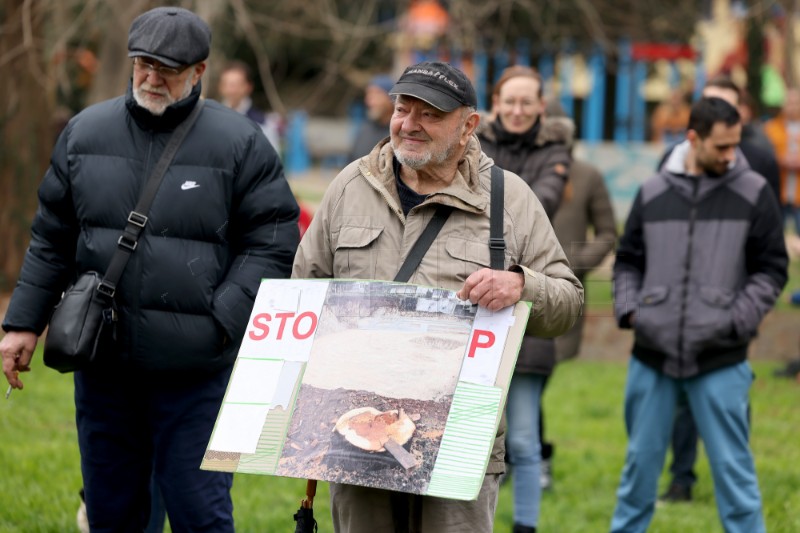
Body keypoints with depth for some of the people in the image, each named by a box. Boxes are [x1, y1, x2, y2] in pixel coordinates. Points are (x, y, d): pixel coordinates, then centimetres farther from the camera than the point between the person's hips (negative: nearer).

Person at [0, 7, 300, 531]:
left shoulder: (240, 144, -4)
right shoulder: (87, 132, 8)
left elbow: (271, 247, -3)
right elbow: (52, 239, 15)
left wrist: (223, 323, -14)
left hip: (192, 371, -4)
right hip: (102, 364, 4)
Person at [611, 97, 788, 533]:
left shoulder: (752, 194, 0)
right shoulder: (653, 193, 7)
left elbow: (771, 269, 2)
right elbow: (628, 261, 16)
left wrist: (737, 320, -9)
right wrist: (628, 309, 0)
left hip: (720, 359, -2)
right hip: (652, 353, 2)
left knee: (732, 465, 0)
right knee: (641, 459, 13)